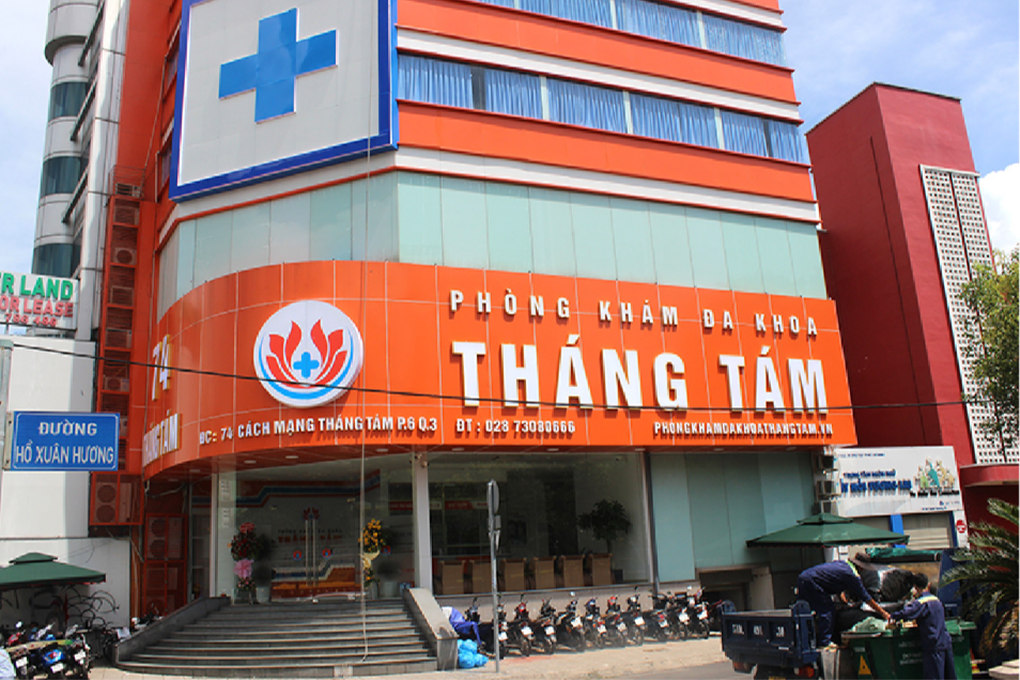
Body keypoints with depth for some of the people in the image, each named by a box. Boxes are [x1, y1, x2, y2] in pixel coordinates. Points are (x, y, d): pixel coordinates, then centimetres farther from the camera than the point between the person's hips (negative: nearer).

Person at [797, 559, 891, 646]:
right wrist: (883, 613, 7)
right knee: (828, 610, -4)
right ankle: (824, 643, -3)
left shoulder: (843, 564, 17)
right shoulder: (851, 575, -9)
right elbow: (866, 598, -2)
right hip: (810, 582, -10)